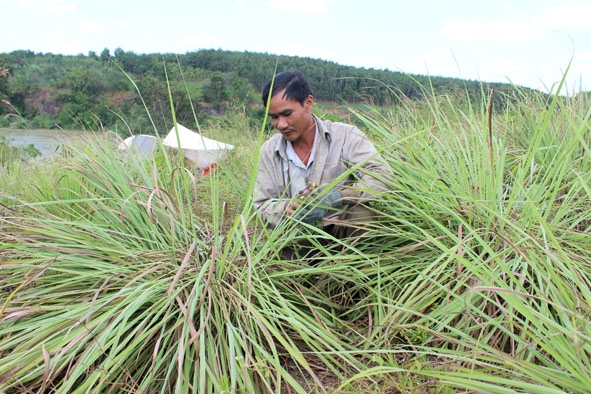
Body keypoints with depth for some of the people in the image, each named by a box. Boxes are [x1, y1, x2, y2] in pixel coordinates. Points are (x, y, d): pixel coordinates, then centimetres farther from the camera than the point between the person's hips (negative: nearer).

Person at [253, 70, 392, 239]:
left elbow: (383, 175, -18)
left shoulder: (346, 136, -7)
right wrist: (287, 208, -20)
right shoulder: (268, 151, 2)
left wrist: (337, 197, -32)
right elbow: (262, 205, 5)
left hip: (342, 229, -1)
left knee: (363, 212, -32)